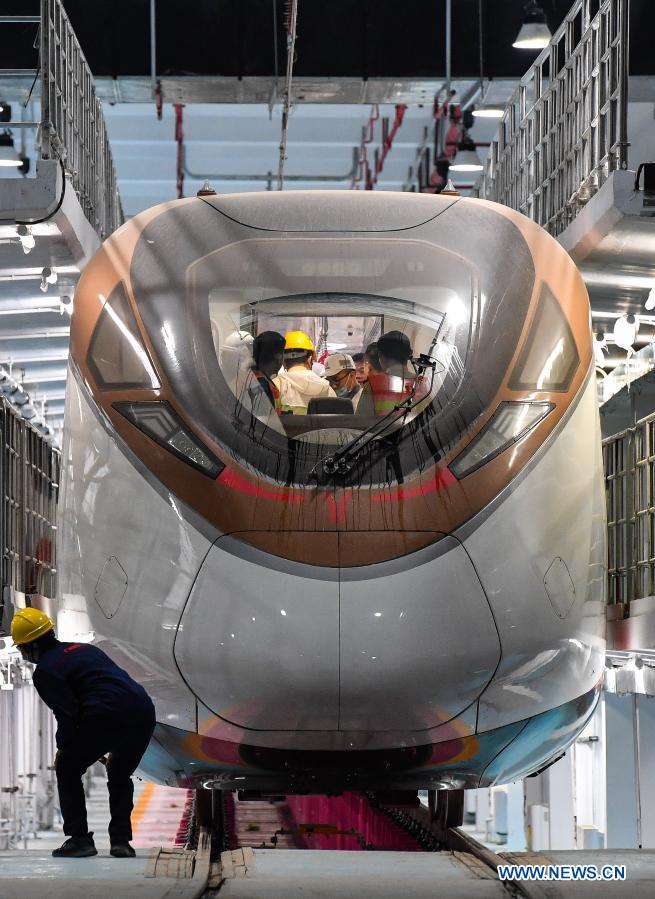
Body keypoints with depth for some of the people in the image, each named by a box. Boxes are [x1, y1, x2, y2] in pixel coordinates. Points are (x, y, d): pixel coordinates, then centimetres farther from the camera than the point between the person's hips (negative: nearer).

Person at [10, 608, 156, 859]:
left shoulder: (45, 671, 4)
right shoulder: (83, 649, 28)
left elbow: (67, 714, -4)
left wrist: (63, 748, 12)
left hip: (106, 717, -7)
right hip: (143, 712, 7)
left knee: (67, 770, 15)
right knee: (120, 775, 27)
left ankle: (79, 838, 10)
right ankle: (121, 840, 16)